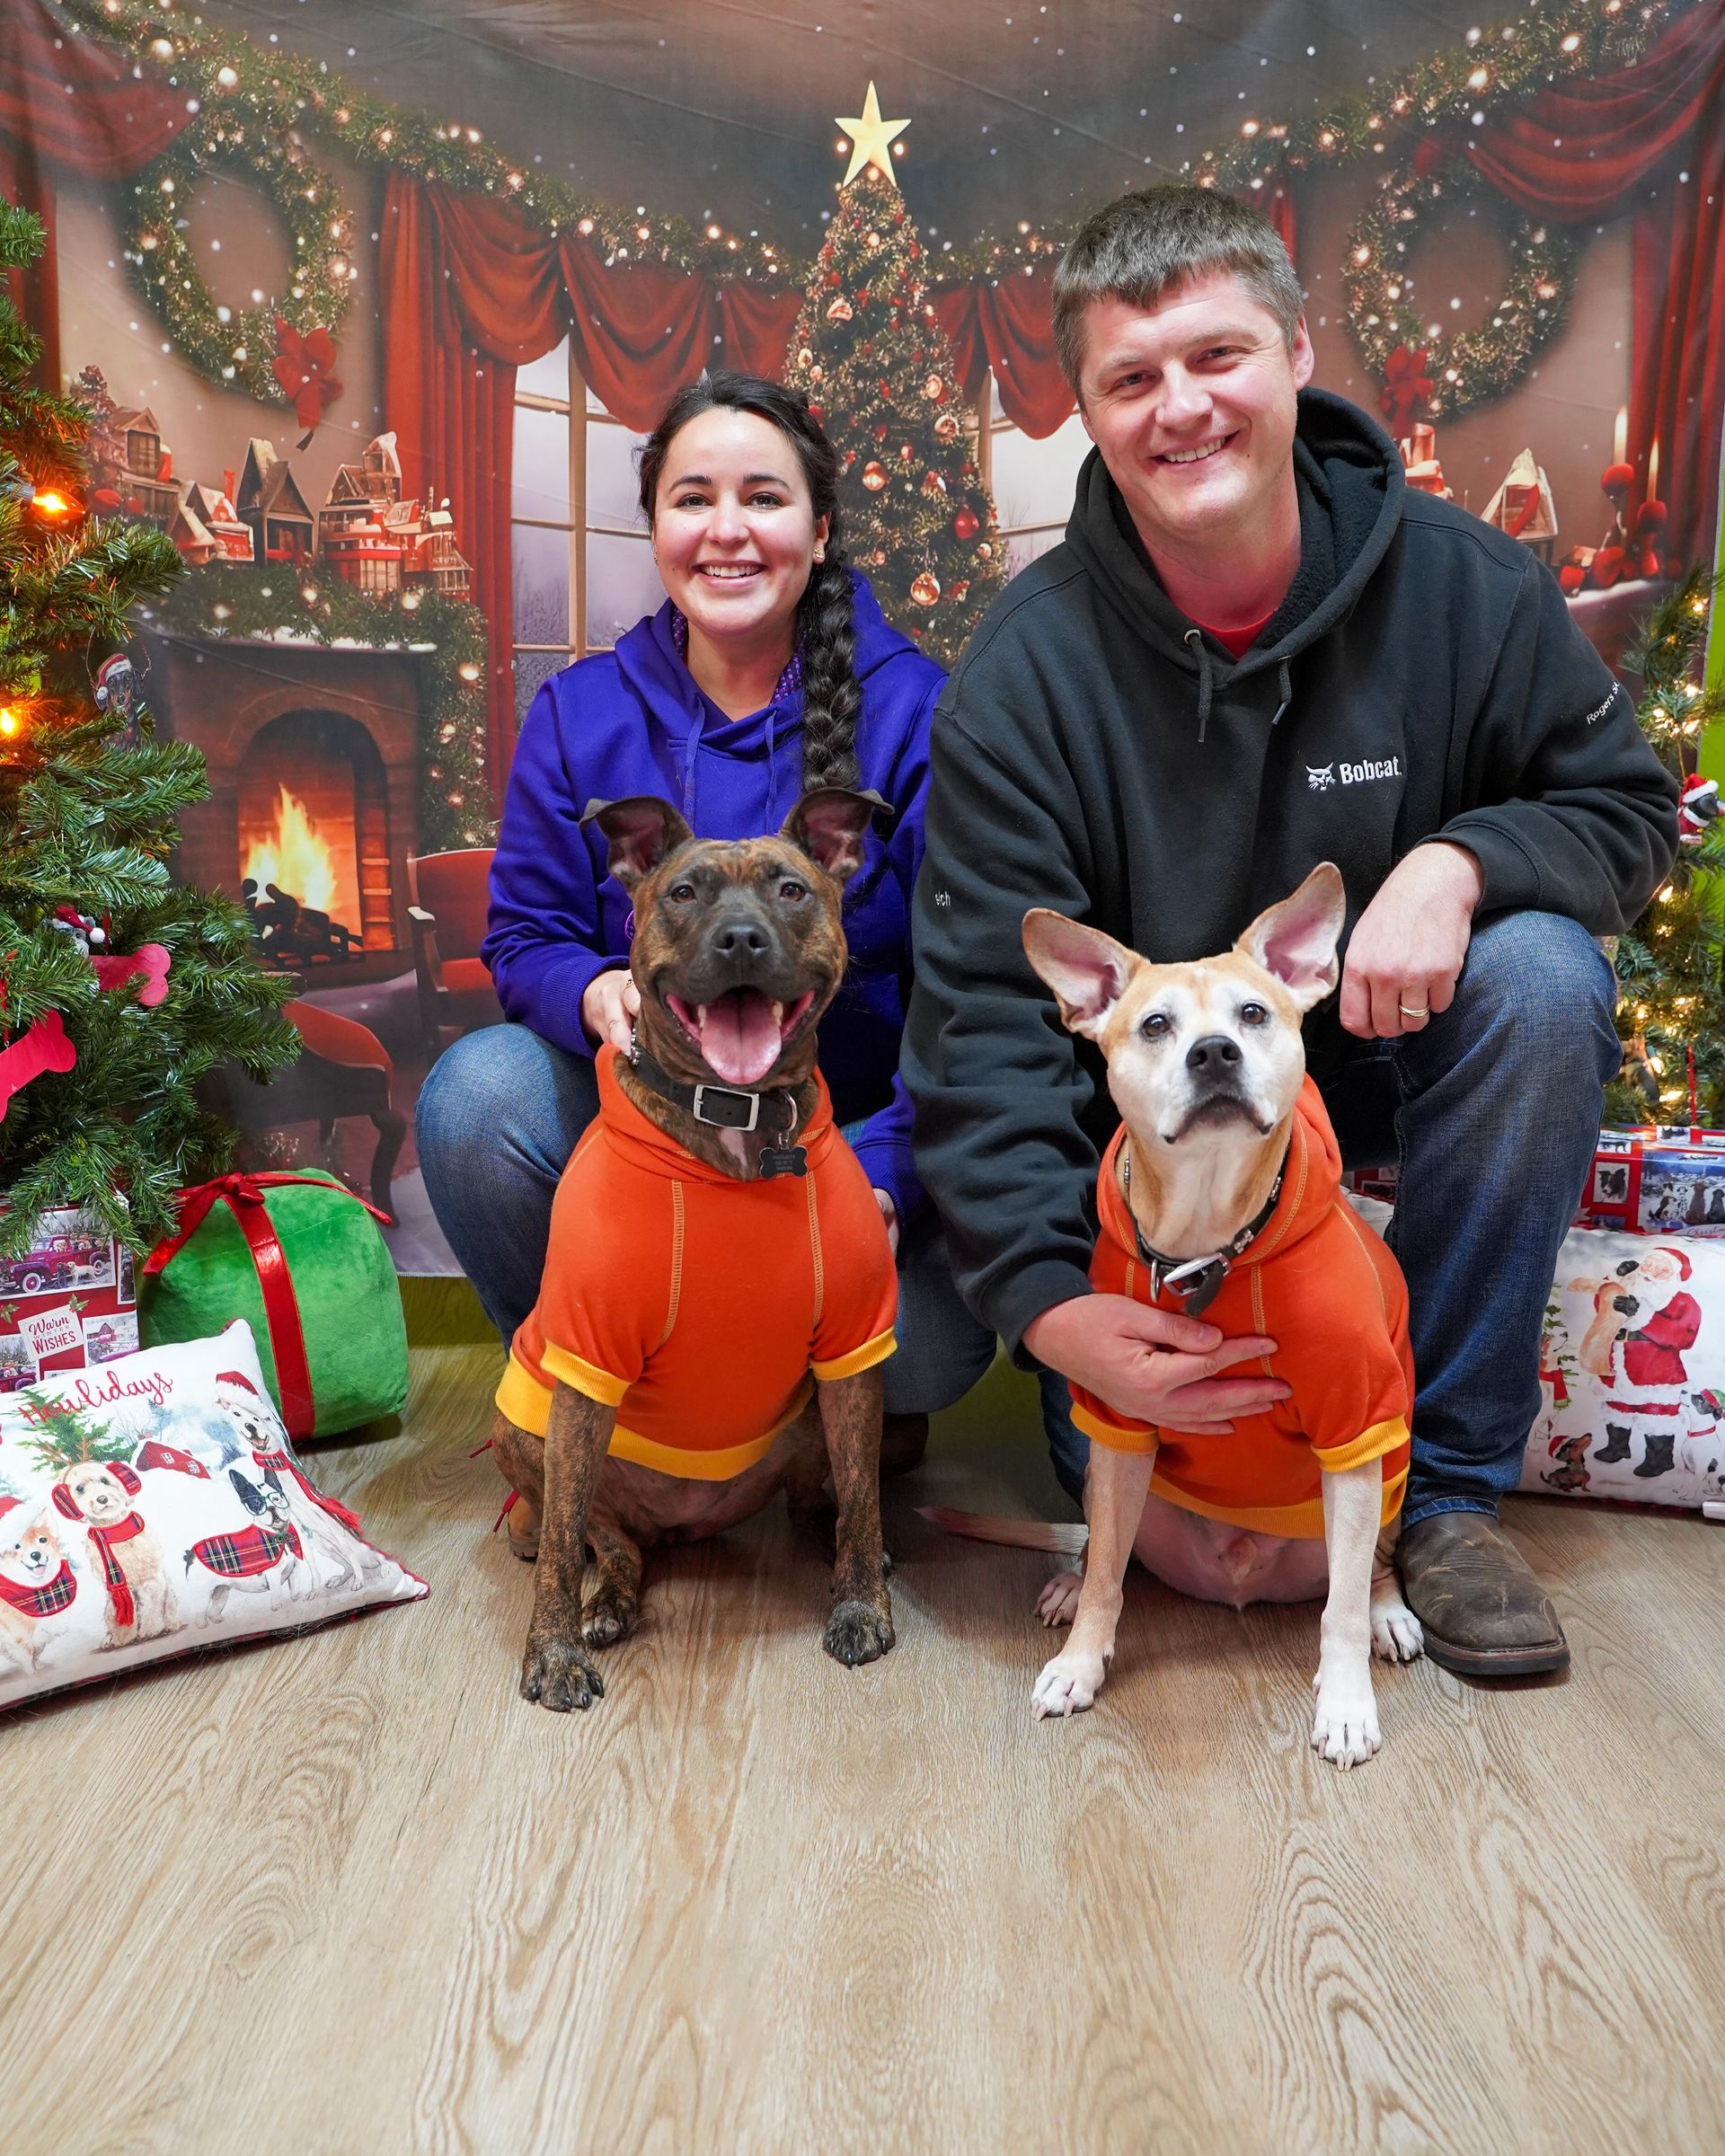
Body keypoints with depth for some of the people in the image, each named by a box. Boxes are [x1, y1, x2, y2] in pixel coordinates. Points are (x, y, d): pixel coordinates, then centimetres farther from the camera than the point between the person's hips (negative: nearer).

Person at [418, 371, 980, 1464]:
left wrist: (886, 1164, -29)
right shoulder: (580, 712, 0)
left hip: (857, 1135, -2)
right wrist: (596, 995, -23)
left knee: (927, 1342, -30)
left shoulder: (911, 709, -10)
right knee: (476, 1091, -27)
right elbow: (526, 936, 2)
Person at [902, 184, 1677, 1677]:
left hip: (1389, 1039, 2)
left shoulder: (1466, 586, -12)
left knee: (1542, 976, -29)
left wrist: (1461, 860, -26)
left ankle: (1448, 1481, -14)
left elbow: (1626, 809, -1)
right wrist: (1052, 1302, -33)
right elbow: (985, 1012, -22)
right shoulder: (1023, 673, -17)